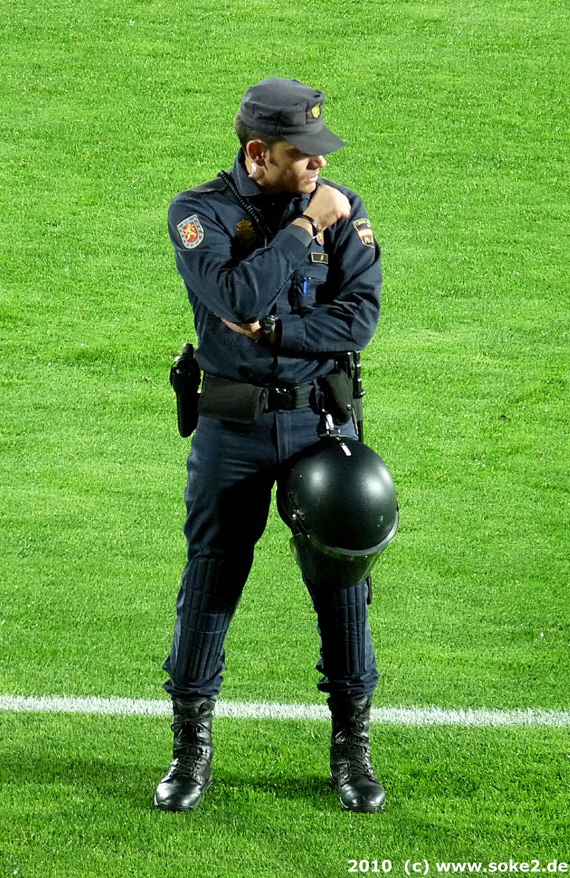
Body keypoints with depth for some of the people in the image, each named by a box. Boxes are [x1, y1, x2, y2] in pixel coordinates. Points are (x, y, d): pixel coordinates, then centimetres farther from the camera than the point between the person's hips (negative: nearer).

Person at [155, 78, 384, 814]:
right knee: (210, 582, 3)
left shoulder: (342, 210, -1)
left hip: (322, 421, 2)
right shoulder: (199, 213, -7)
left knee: (342, 579, 4)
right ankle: (191, 751, 15)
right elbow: (237, 296, -23)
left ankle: (352, 748, 16)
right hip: (233, 427, -1)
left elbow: (359, 317, -9)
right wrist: (303, 228, -19)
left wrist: (273, 331, -19)